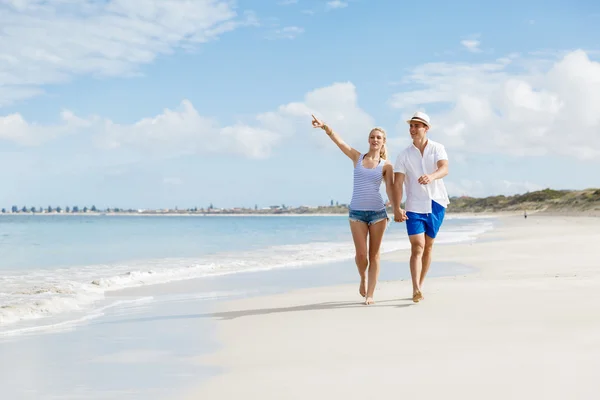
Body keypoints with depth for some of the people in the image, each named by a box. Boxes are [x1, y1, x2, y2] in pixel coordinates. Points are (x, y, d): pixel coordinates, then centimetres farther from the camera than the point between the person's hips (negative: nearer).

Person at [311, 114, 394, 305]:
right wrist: (325, 126, -19)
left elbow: (390, 188, -5)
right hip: (356, 212, 0)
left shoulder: (386, 166, 4)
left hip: (377, 212, 0)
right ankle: (363, 278, 27)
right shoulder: (357, 158, 6)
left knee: (374, 254, 2)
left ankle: (370, 294, 7)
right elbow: (338, 140, -4)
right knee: (361, 254, -5)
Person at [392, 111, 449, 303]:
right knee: (417, 246, -14)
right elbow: (397, 183, -7)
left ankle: (420, 287, 21)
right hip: (414, 206, -1)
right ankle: (416, 290, -23)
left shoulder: (437, 148, -1)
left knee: (428, 246, 10)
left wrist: (431, 176, -43)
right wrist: (397, 208, -20)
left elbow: (444, 168, -20)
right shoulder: (404, 155, 0)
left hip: (436, 203, 1)